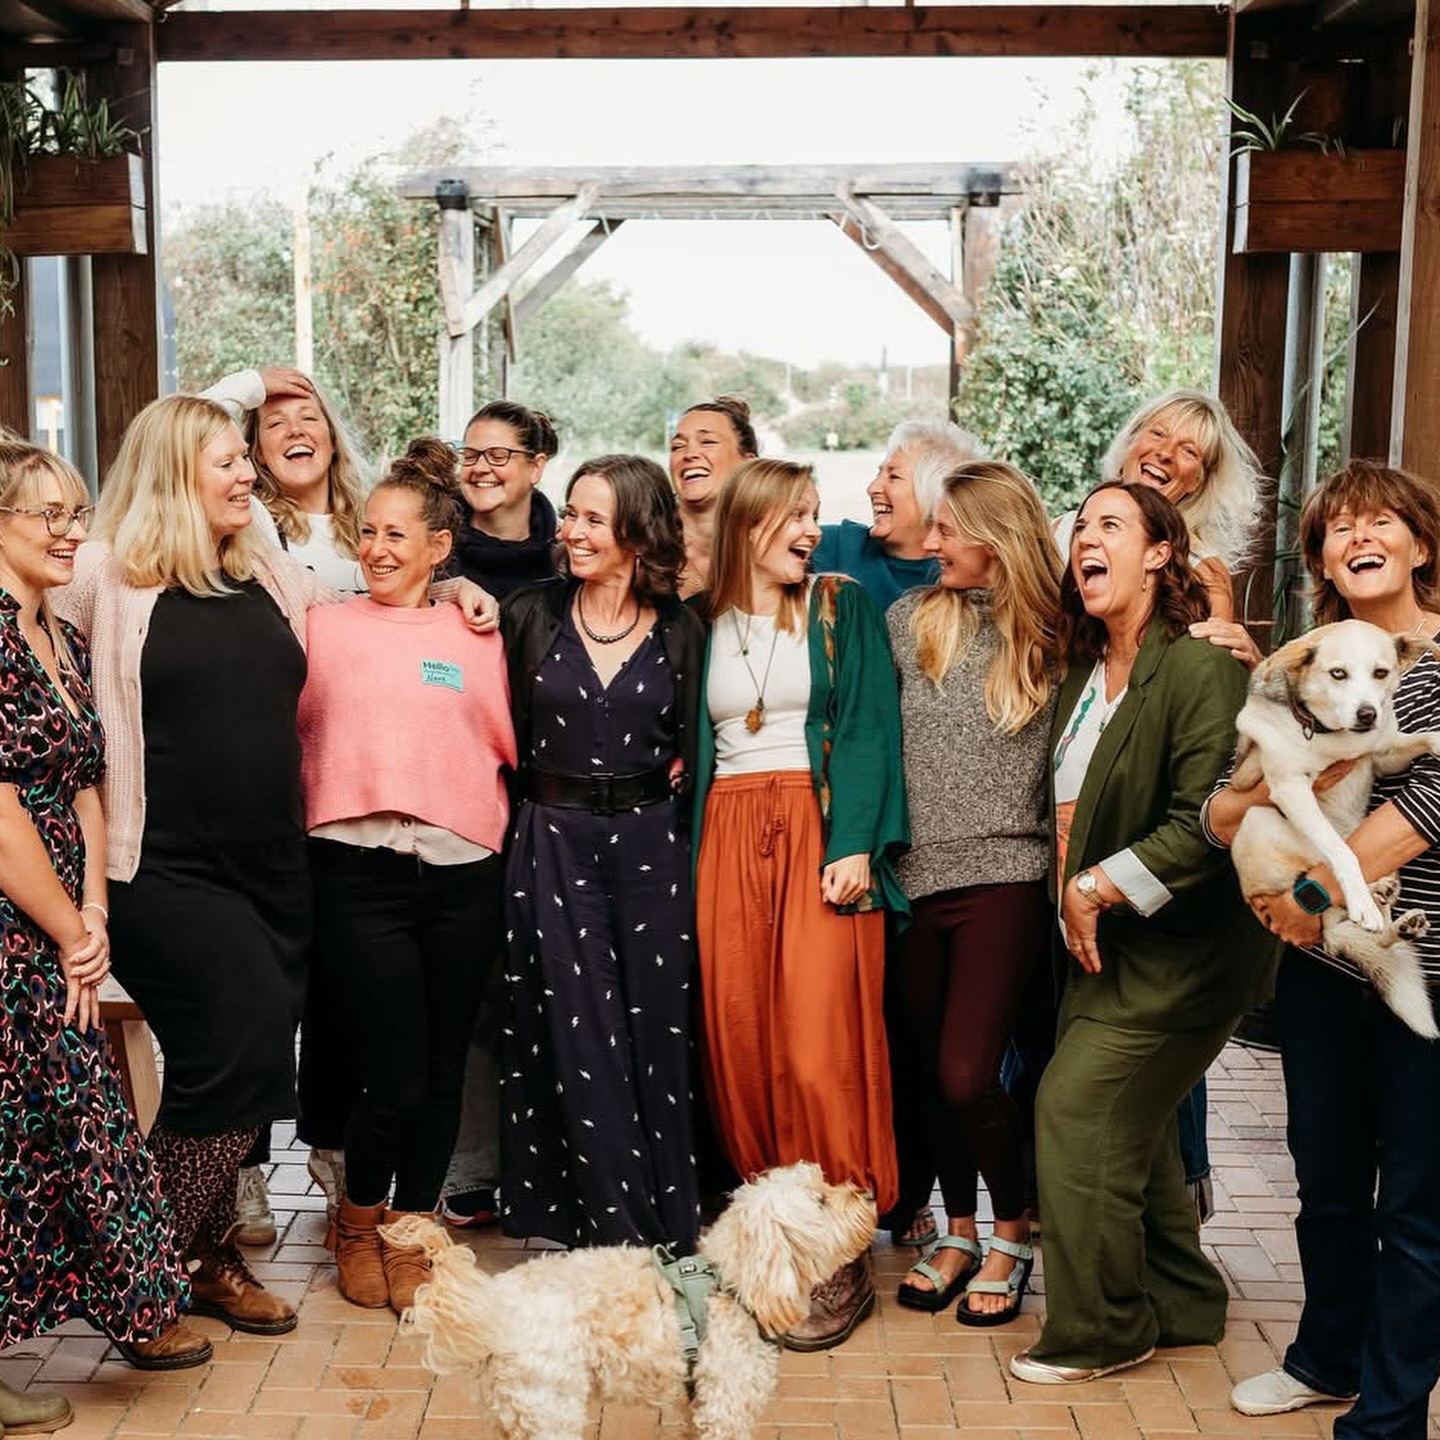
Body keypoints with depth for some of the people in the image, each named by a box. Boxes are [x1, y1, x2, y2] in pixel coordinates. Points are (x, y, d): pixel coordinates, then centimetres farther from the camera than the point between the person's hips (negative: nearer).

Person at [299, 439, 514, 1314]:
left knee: (443, 1074, 8)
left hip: (463, 873, 2)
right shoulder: (326, 627, 7)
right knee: (396, 1079, -4)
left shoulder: (475, 636, 9)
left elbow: (516, 744, 9)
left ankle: (412, 1233, 28)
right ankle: (360, 1221, 25)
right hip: (360, 873, -2)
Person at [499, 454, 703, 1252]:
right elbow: (506, 730, 10)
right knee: (580, 1037, 0)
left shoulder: (680, 630, 2)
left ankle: (669, 1221, 19)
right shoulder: (531, 614, 2)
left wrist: (677, 775, -4)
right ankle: (619, 1230, 12)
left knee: (656, 1030, 5)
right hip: (553, 841, 0)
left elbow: (693, 740, 9)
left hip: (650, 842, 0)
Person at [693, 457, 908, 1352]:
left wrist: (855, 843, -14)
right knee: (738, 1039, 1)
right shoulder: (706, 623, 14)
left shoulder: (844, 608, 7)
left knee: (819, 1043, -10)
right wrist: (688, 851, 4)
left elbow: (869, 728, -2)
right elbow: (691, 745, 15)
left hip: (817, 832, -3)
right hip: (730, 838, 3)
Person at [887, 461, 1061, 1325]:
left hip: (1005, 878, -4)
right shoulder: (910, 620, 5)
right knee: (929, 1069, 11)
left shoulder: (1055, 638, -3)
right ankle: (959, 1231, 32)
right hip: (918, 874, 4)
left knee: (967, 1075, -9)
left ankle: (1013, 1233, 17)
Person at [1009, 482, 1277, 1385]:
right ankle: (1179, 1304, 30)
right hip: (1107, 942, 8)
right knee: (1128, 1125, 13)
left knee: (1076, 1108, -8)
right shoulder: (1086, 679, 10)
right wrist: (1072, 891, 5)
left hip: (1178, 952, -8)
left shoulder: (1200, 668, -17)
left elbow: (1206, 822, -23)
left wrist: (1097, 887, -17)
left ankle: (1101, 1330, 8)